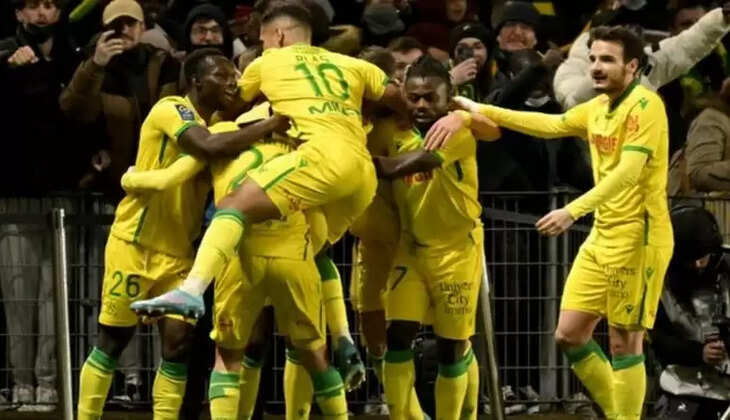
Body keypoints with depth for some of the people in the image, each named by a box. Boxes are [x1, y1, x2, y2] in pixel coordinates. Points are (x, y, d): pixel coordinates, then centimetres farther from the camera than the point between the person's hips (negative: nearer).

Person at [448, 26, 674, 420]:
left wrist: (573, 210, -30)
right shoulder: (597, 107, 11)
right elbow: (550, 124, 24)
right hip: (601, 236, 9)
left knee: (624, 343, -5)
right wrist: (482, 111, 21)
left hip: (638, 237, -9)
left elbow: (628, 173, -24)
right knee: (569, 335, 7)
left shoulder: (644, 105, -14)